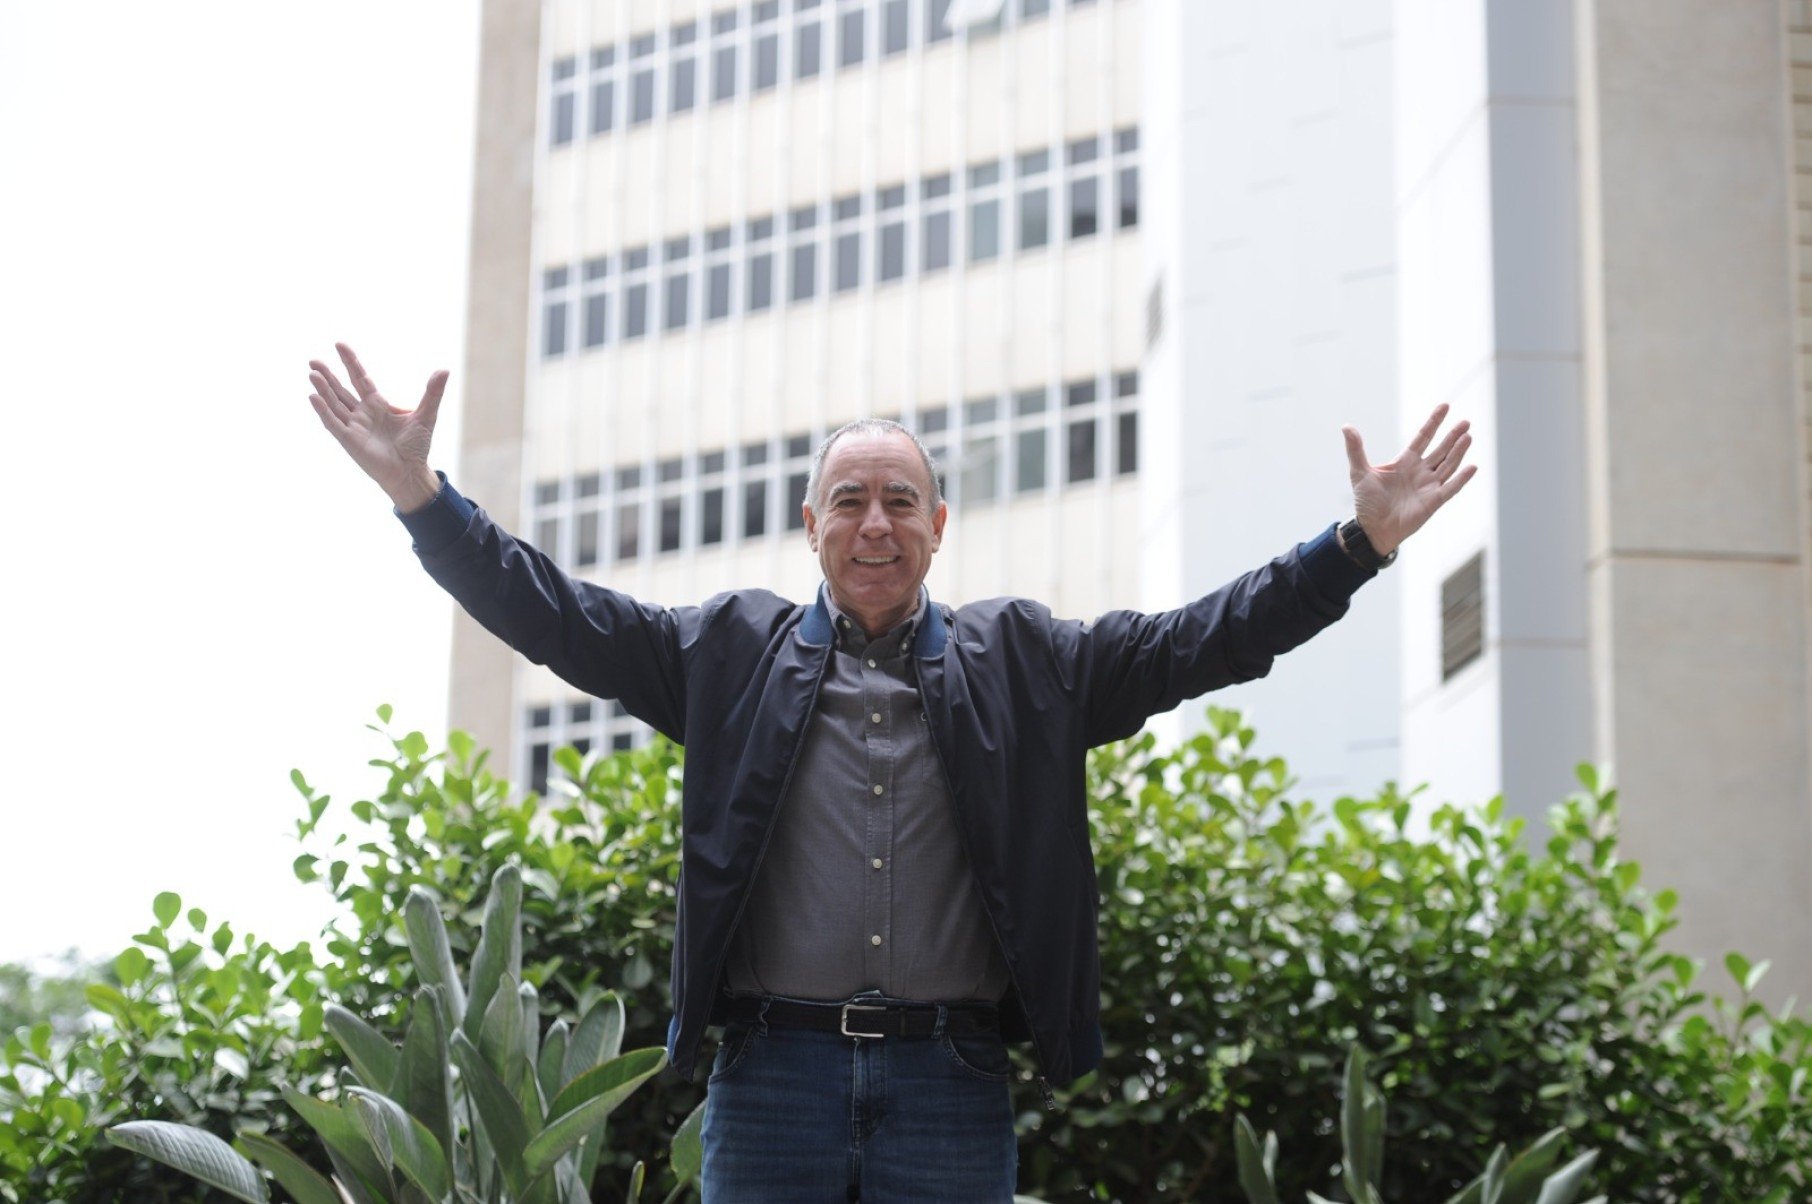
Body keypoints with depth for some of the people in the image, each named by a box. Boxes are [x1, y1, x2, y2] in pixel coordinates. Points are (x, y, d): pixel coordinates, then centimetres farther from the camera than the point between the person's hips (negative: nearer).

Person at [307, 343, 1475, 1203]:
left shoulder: (1020, 662, 12)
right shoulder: (733, 649, 11)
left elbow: (1197, 640, 8)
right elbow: (556, 614, 5)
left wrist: (1363, 541, -1)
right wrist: (420, 491, -5)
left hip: (950, 1086, 1)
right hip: (775, 1079, 0)